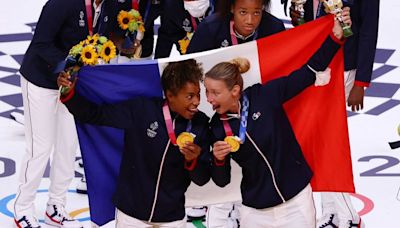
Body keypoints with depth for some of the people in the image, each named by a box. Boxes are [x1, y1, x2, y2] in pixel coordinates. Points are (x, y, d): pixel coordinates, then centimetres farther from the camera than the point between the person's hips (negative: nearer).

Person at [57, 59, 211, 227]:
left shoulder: (200, 124, -7)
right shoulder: (142, 110, -15)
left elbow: (203, 179, -4)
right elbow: (95, 115, -11)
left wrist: (193, 161, -24)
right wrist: (69, 94, -25)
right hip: (131, 210, -2)